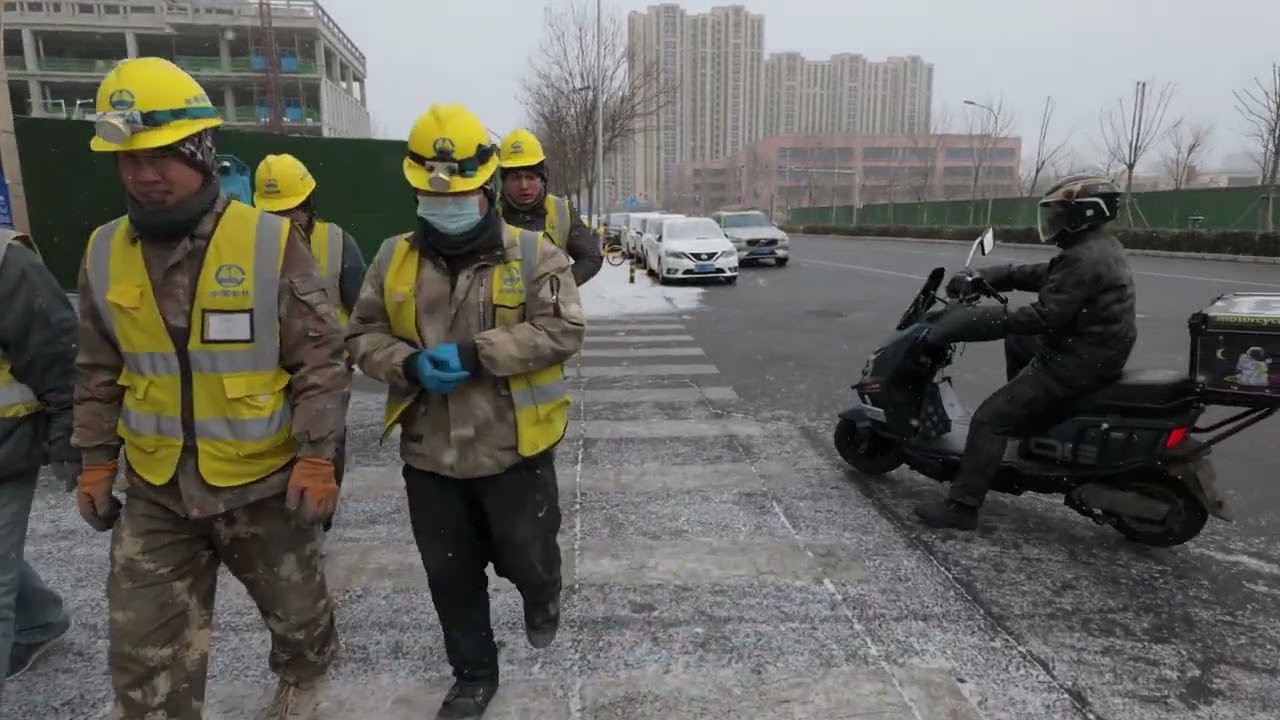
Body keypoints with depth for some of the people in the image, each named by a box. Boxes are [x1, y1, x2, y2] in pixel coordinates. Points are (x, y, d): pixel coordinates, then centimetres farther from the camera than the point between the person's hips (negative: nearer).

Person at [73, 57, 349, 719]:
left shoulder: (270, 243, -15)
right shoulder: (104, 254, 0)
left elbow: (321, 360, -13)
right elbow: (98, 371, 11)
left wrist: (316, 456, -17)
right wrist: (95, 460, 10)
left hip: (266, 480, -3)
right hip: (155, 490, 3)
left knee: (296, 608, 20)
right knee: (144, 653, 9)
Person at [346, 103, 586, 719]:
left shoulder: (533, 254, -8)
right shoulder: (394, 258, 3)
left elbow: (563, 330, -16)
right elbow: (363, 334, 5)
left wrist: (476, 354, -24)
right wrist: (409, 365, -16)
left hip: (514, 448, -3)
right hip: (429, 453, 4)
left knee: (525, 559, 11)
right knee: (451, 578, 16)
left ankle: (542, 593, 49)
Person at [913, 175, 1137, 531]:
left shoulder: (1084, 259, -23)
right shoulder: (1100, 247, 12)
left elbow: (1045, 317, -30)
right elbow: (1039, 275, 13)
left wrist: (980, 320, -27)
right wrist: (980, 278, 4)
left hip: (1076, 361, -11)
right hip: (1091, 348, 11)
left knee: (989, 418, -13)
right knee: (1017, 342, 34)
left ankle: (962, 506, -9)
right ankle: (1024, 418, 37)